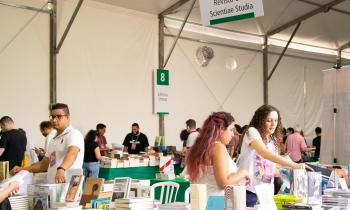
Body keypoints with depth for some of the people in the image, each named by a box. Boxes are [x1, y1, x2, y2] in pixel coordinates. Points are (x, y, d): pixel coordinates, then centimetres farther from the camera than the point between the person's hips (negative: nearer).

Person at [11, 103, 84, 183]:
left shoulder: (73, 134, -6)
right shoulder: (53, 140, 22)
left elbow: (72, 153, -25)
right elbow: (44, 163, 26)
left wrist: (61, 169, -42)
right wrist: (23, 169, 13)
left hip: (68, 185, -7)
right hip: (53, 185, 7)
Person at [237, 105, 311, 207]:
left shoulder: (273, 140, 12)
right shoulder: (252, 132, -10)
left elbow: (270, 167, 15)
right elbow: (264, 153, -26)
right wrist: (293, 165, -32)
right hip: (249, 191, -6)